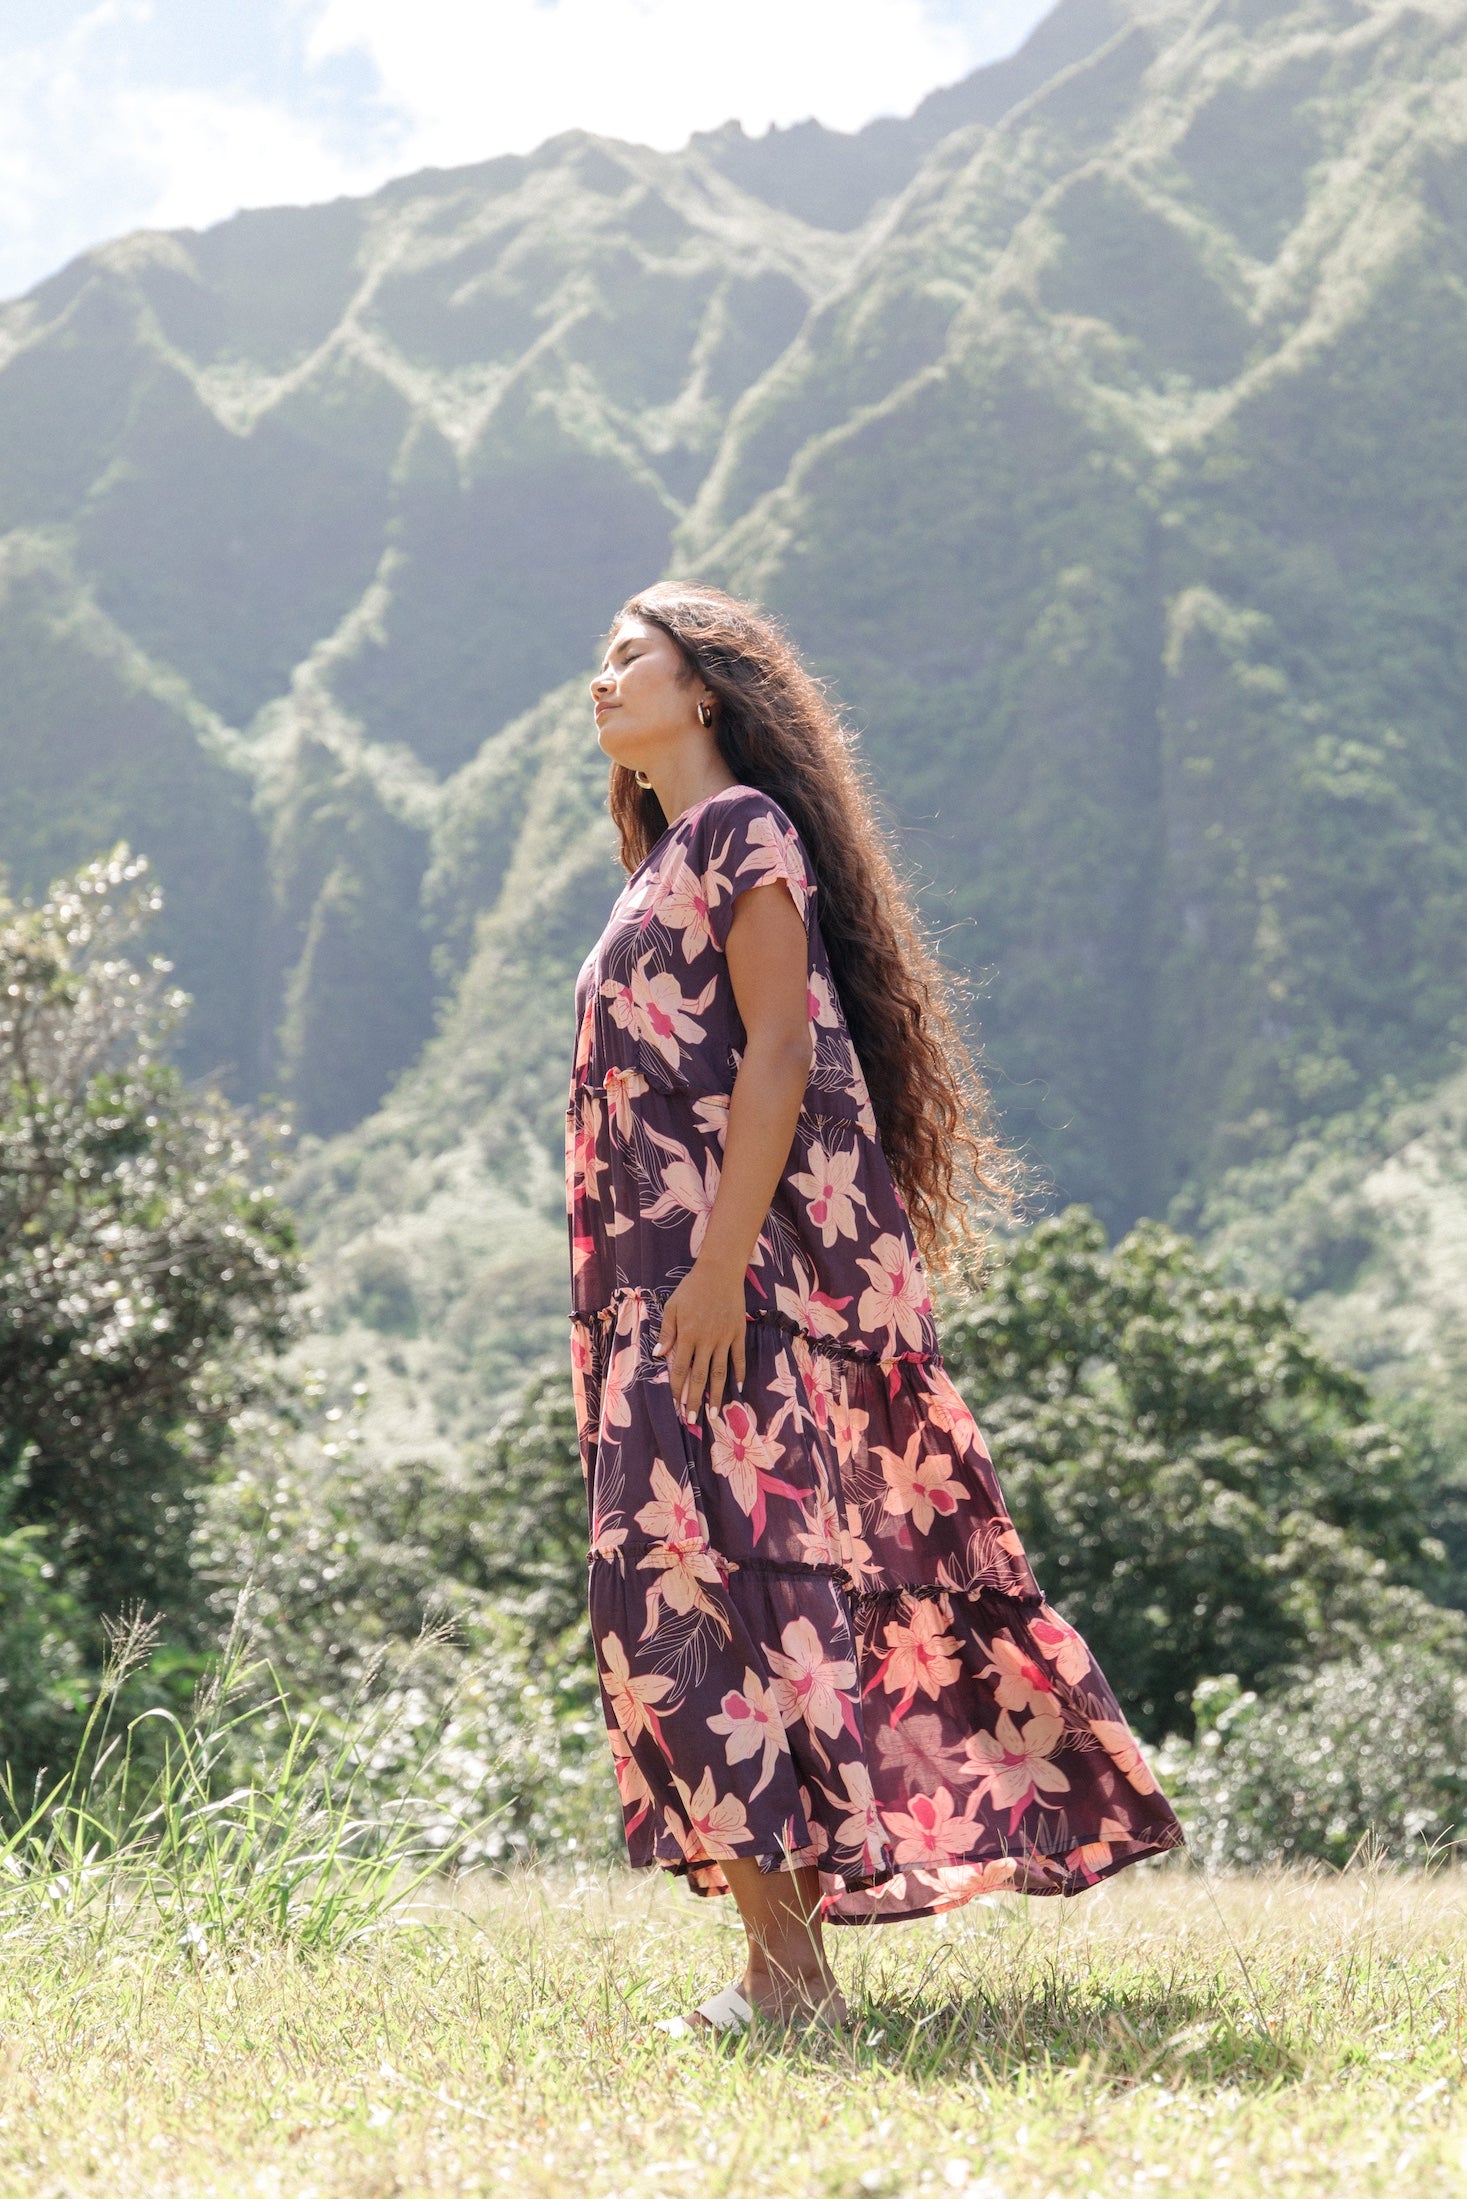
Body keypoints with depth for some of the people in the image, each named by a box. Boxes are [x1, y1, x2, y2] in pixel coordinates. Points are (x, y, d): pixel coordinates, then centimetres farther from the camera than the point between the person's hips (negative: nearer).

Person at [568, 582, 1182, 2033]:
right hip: (674, 1280, 9)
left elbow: (780, 1050, -15)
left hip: (747, 1276, -9)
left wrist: (719, 1262, -23)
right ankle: (786, 1953, 7)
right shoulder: (670, 864, 24)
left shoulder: (744, 828, -4)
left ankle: (787, 1968, -19)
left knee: (708, 1563, -16)